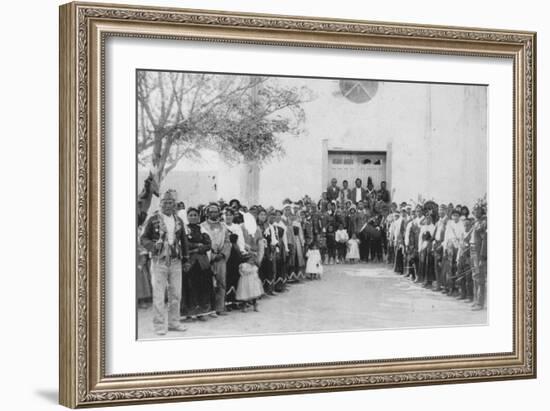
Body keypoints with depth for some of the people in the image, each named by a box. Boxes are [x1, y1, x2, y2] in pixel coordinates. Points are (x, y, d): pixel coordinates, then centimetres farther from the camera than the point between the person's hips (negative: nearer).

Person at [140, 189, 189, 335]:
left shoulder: (178, 221, 13)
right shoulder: (153, 220, -1)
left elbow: (183, 241, 19)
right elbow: (143, 238, -1)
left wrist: (185, 260, 16)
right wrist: (152, 245, -22)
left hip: (175, 262, 4)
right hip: (159, 261, -4)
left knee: (176, 294, 7)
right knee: (159, 295, -5)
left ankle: (173, 322, 19)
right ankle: (160, 325, 0)